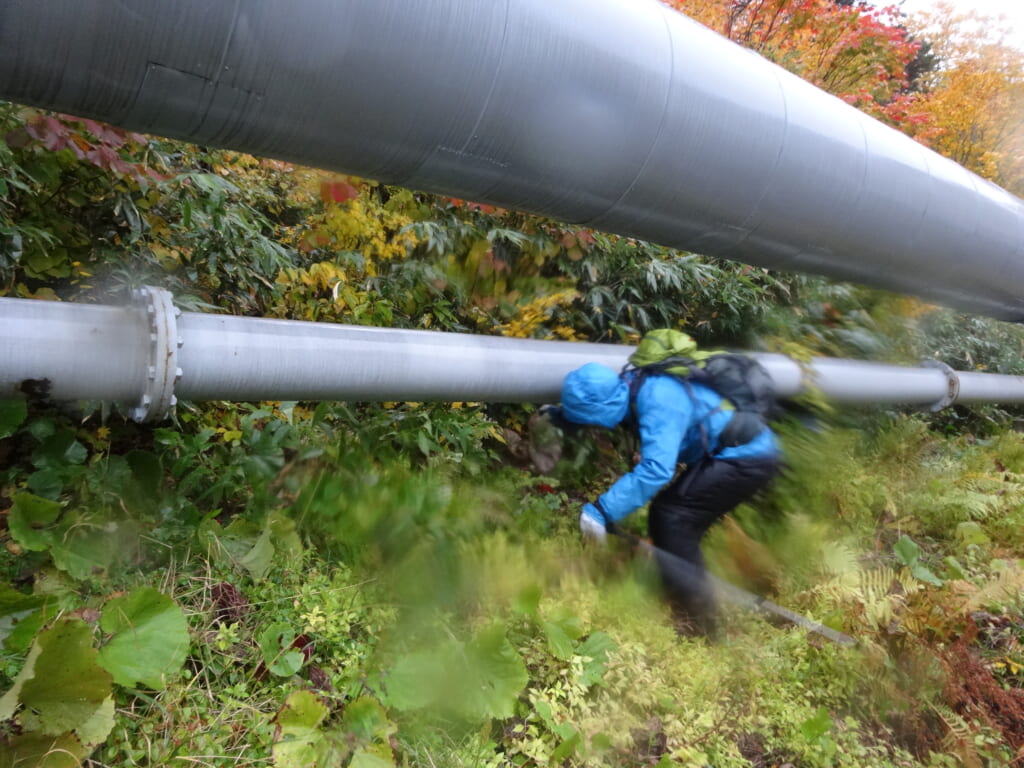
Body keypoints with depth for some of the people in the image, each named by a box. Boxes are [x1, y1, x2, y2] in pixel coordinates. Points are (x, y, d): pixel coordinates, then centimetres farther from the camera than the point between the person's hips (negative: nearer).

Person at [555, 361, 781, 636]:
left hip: (748, 458, -9)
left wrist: (602, 510, -37)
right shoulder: (631, 387, -3)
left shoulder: (658, 403, -30)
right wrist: (560, 416, 6)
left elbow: (655, 470, -39)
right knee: (663, 516, 7)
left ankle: (696, 624, -4)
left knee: (673, 520, -13)